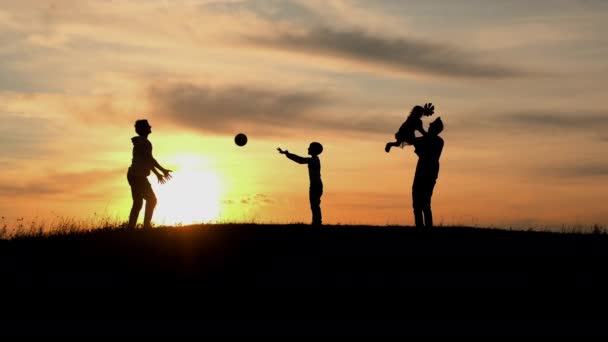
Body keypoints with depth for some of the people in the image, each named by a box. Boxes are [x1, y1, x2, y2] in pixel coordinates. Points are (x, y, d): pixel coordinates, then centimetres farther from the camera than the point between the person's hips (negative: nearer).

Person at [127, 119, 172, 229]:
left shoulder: (139, 142, 21)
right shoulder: (143, 142, -10)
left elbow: (147, 160, 25)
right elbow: (149, 158, -16)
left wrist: (157, 173, 26)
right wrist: (163, 170, -11)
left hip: (134, 175, 10)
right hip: (138, 175, -10)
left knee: (138, 203, 10)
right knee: (151, 199, -7)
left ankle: (130, 228, 7)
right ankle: (146, 225, -12)